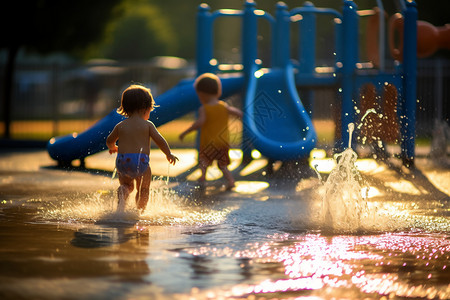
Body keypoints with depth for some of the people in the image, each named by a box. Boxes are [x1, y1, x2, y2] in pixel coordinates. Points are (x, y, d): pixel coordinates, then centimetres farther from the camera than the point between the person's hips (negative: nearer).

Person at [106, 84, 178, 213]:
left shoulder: (120, 126, 11)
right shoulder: (147, 125, 2)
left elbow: (109, 141, 24)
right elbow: (160, 141, -2)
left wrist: (113, 148, 47)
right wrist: (169, 154, 14)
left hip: (122, 162, 3)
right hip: (141, 161, -3)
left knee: (126, 184, 22)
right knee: (143, 190, 14)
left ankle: (123, 192, -8)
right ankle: (140, 211, 0)